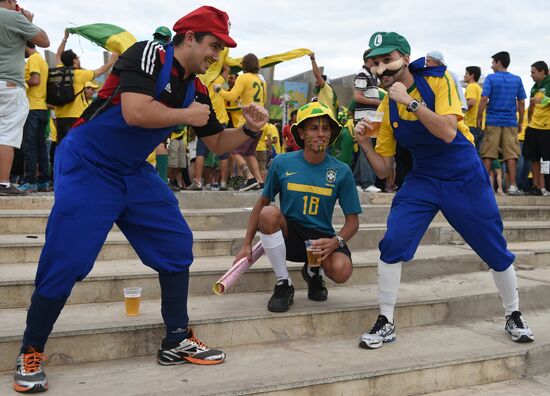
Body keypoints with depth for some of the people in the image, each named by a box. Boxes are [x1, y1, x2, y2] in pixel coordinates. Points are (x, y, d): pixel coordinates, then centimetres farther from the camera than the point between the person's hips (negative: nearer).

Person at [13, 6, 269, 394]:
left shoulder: (197, 89, 6)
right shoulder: (148, 54, -16)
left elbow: (217, 143, 15)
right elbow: (135, 113, -30)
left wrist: (250, 130, -3)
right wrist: (186, 115, -16)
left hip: (134, 173, 8)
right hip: (88, 168, -8)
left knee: (177, 245, 5)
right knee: (66, 262, -11)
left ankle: (178, 342, 17)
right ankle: (31, 354, 8)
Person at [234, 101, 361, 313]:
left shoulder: (341, 171, -5)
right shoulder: (282, 163, -4)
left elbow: (352, 221, -1)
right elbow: (263, 202, 6)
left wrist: (336, 241, -23)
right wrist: (247, 244, 0)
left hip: (321, 239, 0)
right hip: (288, 236, 0)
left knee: (341, 270, -31)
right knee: (269, 213, -32)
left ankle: (313, 271, 11)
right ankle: (284, 284, -13)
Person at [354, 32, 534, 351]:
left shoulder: (438, 80, -14)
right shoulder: (386, 108, -3)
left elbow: (448, 133, -29)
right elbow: (384, 170, 0)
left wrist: (411, 102, -32)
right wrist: (365, 142, -16)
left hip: (466, 180, -3)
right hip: (423, 181, 3)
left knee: (496, 251, 5)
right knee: (392, 244, -14)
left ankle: (514, 316, 30)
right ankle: (386, 323, 1)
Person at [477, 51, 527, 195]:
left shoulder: (491, 78, -3)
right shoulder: (517, 80, 7)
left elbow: (484, 99, -11)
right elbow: (521, 103, 7)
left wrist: (479, 117, -3)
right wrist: (520, 122, 15)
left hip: (493, 121, -2)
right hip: (511, 122, 2)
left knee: (488, 154, 3)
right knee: (511, 154, 3)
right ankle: (512, 186, 1)